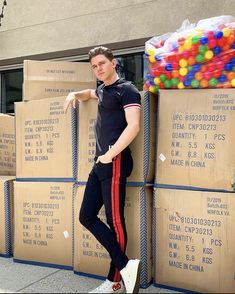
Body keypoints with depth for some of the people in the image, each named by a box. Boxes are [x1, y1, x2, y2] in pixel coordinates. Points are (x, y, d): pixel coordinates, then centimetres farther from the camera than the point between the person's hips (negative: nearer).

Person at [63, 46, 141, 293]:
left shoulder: (126, 89, -5)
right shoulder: (102, 90, 20)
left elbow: (133, 127, -18)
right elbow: (89, 94, 45)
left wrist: (109, 155, -17)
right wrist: (74, 95, 23)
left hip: (115, 162, -9)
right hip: (100, 163, 9)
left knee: (115, 221, -5)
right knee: (87, 217, 6)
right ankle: (125, 266, 7)